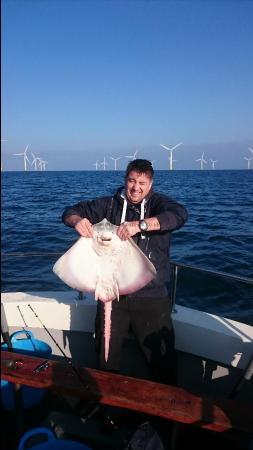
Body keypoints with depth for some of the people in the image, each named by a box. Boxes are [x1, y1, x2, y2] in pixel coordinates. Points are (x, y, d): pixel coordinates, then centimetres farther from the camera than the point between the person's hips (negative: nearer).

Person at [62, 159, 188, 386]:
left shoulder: (158, 203, -2)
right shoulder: (110, 204, 6)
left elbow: (179, 214, -23)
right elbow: (71, 212, 8)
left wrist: (139, 225, -35)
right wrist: (77, 220, -17)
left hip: (151, 296, -2)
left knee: (162, 358, 6)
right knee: (106, 356, 18)